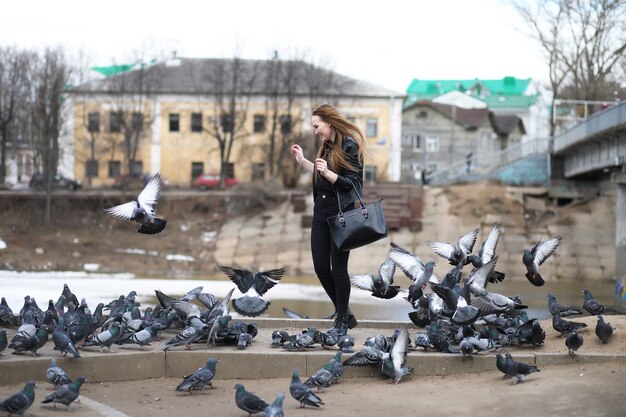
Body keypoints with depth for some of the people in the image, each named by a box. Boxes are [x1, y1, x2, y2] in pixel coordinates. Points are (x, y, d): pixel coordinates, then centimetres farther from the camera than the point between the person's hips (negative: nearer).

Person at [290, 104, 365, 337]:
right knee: (321, 268, 7)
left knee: (338, 269, -2)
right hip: (321, 210, 8)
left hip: (342, 212, -8)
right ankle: (345, 314, 21)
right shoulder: (327, 146, 14)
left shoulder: (349, 146, -11)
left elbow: (351, 183, -15)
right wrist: (302, 161, 23)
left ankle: (342, 322, 9)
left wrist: (327, 172, -27)